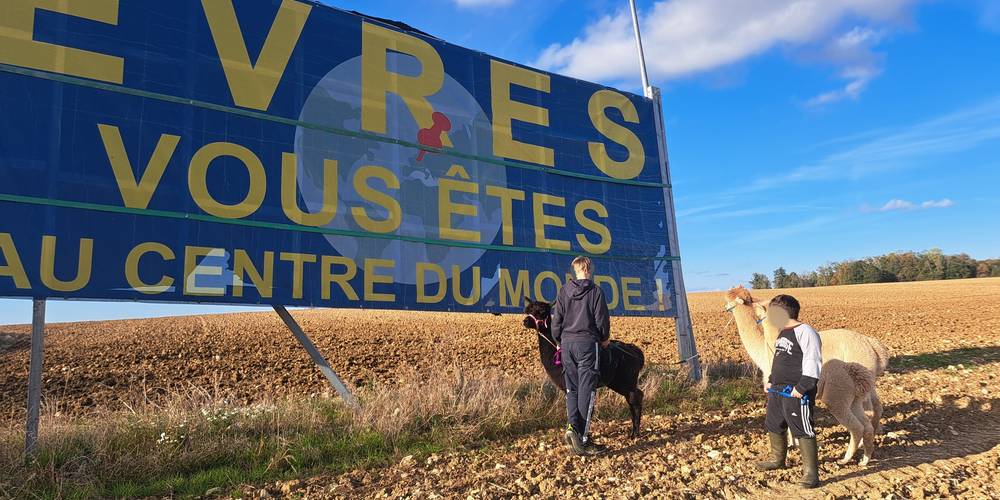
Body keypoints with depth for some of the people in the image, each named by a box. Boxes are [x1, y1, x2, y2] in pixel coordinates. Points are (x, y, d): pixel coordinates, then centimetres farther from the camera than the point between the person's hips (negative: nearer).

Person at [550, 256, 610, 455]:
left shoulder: (564, 291, 6)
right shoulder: (595, 291, -4)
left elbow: (556, 319, 7)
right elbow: (602, 319, -2)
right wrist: (604, 339, 16)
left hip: (567, 343, 4)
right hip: (587, 343, -4)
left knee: (571, 389, 12)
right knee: (587, 391, -1)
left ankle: (572, 426, -6)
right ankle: (582, 439, -2)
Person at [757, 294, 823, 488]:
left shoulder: (804, 332, -16)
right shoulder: (783, 333, 15)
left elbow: (813, 363, -20)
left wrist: (802, 387, -24)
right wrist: (771, 381, 18)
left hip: (797, 392, -10)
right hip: (777, 390, 10)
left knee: (802, 430, -6)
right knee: (773, 425, 20)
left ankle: (811, 473, 1)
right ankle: (777, 459, 38)